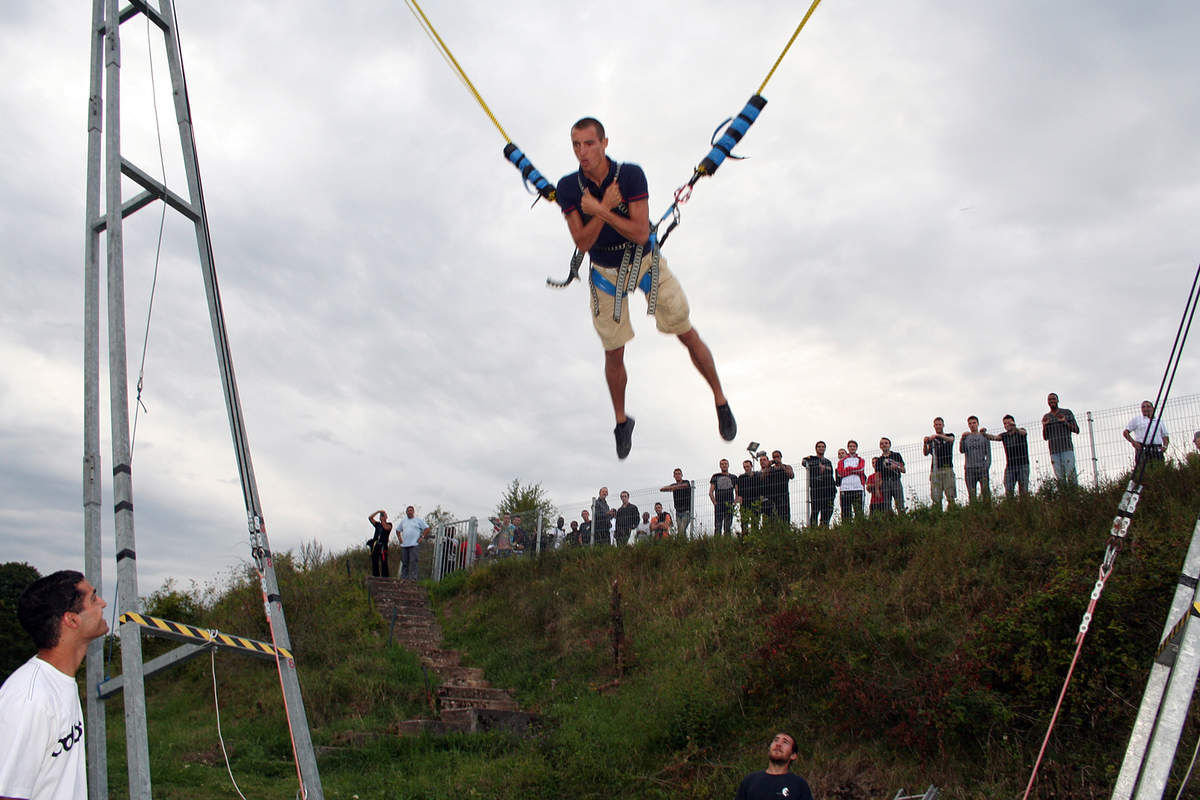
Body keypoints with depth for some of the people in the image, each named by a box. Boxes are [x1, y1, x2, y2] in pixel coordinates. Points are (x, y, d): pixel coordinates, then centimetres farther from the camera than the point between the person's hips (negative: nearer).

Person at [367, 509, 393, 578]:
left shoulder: (389, 524, 8)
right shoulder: (377, 524, 19)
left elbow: (386, 528, -15)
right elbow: (370, 518, 11)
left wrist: (383, 520, -4)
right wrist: (378, 512, 7)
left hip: (383, 545, -5)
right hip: (375, 545, 5)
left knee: (384, 562, -11)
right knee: (374, 562, 4)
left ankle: (385, 575, -12)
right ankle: (375, 575, 8)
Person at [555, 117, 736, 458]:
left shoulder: (631, 174, -21)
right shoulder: (568, 187, -15)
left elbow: (641, 233, -25)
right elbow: (582, 243, -18)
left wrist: (598, 209, -29)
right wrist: (606, 206, -29)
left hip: (646, 263, -1)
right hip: (605, 274, 1)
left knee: (689, 337, 6)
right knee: (613, 354, 9)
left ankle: (720, 401, 25)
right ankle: (622, 421, 33)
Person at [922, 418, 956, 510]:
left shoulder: (950, 436, 14)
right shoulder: (931, 439, 17)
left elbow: (950, 440, -12)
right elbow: (926, 453, 3)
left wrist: (937, 435, -29)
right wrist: (925, 443, -18)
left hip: (947, 469, -1)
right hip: (935, 470, 1)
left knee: (950, 496, -8)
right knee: (936, 497, -6)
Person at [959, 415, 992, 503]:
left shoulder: (984, 436, 10)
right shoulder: (966, 437, 13)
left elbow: (988, 453, 7)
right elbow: (961, 450, -1)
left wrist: (987, 465, -6)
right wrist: (963, 438, -13)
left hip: (982, 468, -1)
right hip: (969, 469, 1)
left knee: (985, 491, -9)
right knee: (971, 493, 0)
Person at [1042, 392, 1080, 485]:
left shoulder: (1067, 412, 6)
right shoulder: (1046, 417, 15)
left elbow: (1076, 430, 3)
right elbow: (1045, 437, 14)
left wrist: (1066, 422, -13)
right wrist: (1044, 426, -4)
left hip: (1067, 449, -3)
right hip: (1054, 452, 3)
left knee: (1071, 475, -10)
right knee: (1060, 477, -3)